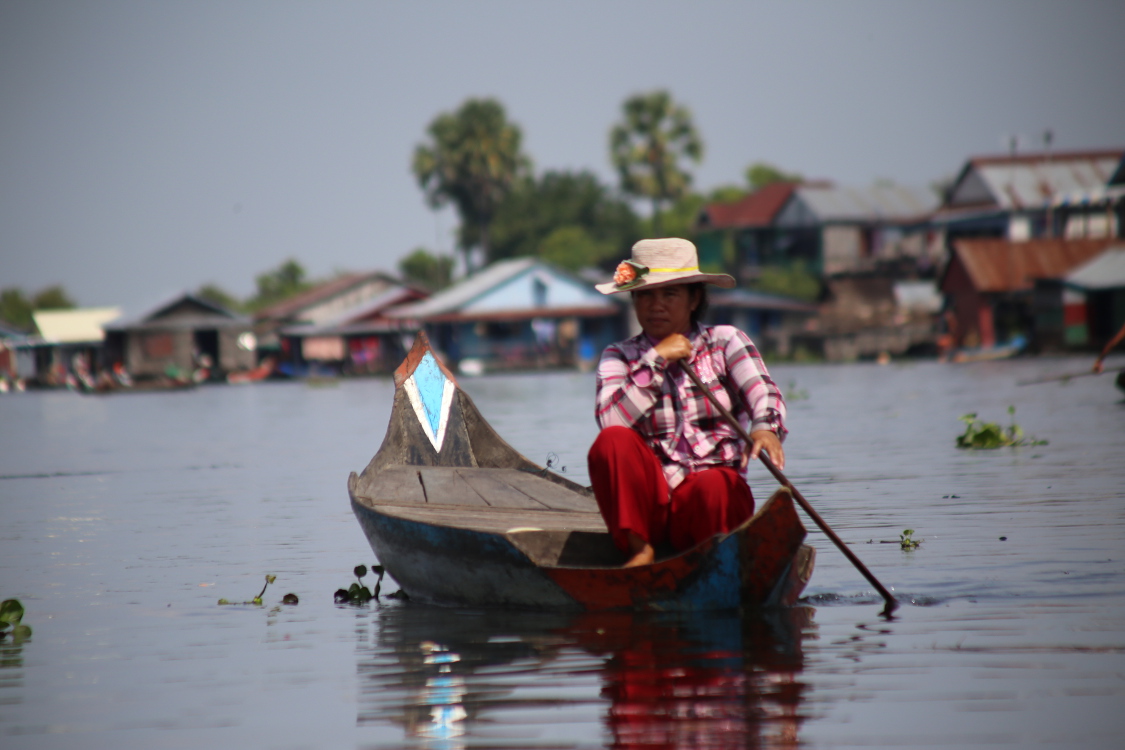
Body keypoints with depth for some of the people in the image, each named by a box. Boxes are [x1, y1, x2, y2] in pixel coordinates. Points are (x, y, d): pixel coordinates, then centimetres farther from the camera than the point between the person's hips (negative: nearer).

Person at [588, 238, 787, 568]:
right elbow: (609, 421, -11)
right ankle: (639, 551, -21)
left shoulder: (725, 341, 7)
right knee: (612, 441, -25)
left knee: (715, 485, -35)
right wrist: (656, 360, -12)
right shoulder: (619, 357, 9)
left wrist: (766, 428, -36)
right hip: (648, 498, 2)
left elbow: (764, 392, -13)